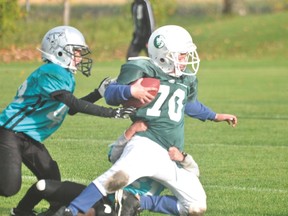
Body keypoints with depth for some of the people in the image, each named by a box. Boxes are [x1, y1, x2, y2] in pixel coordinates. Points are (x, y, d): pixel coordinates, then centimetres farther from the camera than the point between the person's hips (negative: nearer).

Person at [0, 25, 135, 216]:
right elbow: (74, 104, -25)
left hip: (31, 139, 10)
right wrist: (111, 113, -25)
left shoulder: (66, 76, 10)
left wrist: (99, 93, 15)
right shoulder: (51, 73, -20)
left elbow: (70, 109, 22)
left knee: (52, 179, 9)